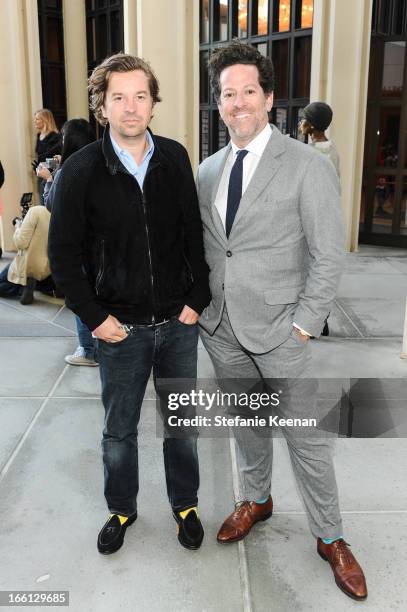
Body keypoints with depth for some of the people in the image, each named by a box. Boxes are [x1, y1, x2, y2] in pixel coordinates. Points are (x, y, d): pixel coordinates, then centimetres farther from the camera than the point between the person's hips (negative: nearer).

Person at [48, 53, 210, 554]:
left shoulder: (174, 158, -2)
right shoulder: (81, 170, -9)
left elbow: (194, 234, 4)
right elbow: (64, 253, -5)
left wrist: (197, 299, -3)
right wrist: (94, 317, -9)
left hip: (178, 322, 2)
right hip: (121, 327, -1)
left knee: (181, 421, 16)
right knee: (119, 429, 15)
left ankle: (184, 503, 39)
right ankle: (121, 509, 39)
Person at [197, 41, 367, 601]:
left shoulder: (307, 165, -9)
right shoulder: (208, 170, 8)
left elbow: (328, 255, -10)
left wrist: (304, 324, -13)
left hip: (278, 329, -5)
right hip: (220, 326, 5)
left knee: (306, 435, 4)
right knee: (245, 422, 20)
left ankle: (330, 538, 24)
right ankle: (256, 500, 43)